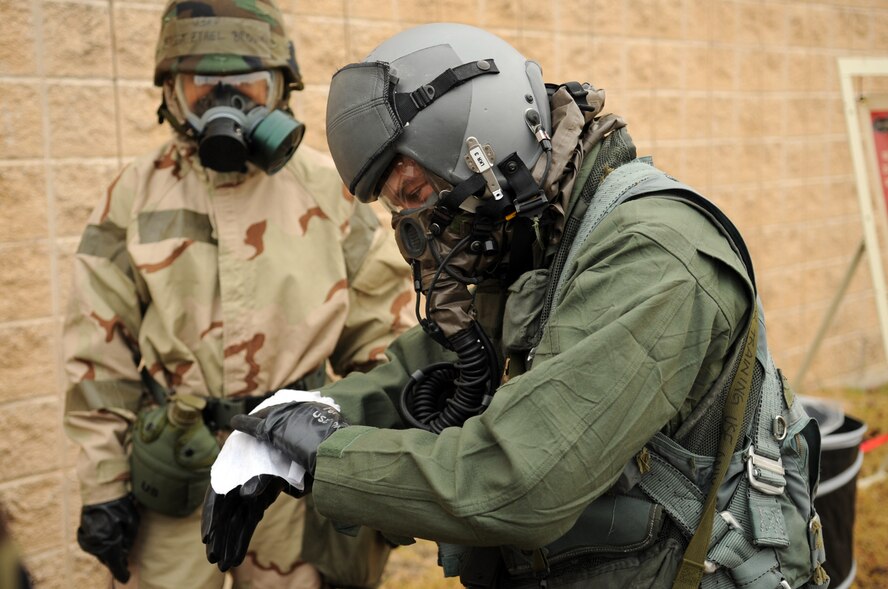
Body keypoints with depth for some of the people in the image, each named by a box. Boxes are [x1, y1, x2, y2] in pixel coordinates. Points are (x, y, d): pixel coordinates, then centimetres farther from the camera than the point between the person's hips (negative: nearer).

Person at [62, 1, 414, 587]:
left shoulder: (326, 189, -1)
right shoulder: (137, 195, 0)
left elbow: (383, 330, 4)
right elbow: (100, 356, 3)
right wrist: (103, 488, 1)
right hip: (174, 471, 0)